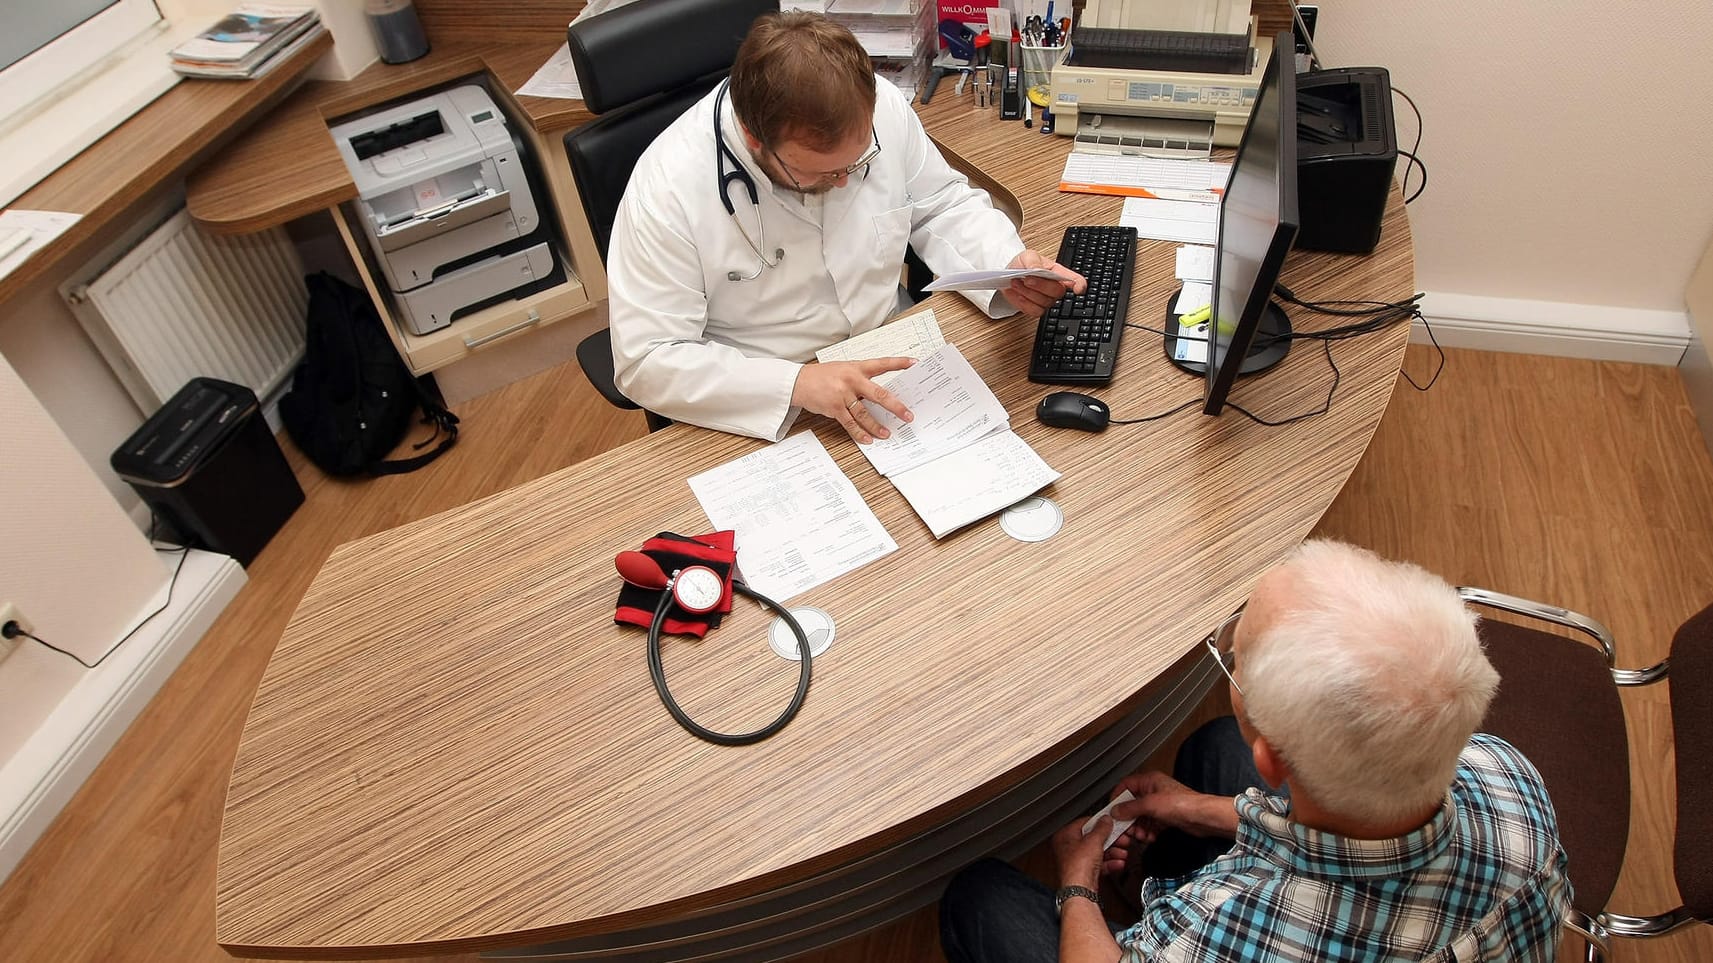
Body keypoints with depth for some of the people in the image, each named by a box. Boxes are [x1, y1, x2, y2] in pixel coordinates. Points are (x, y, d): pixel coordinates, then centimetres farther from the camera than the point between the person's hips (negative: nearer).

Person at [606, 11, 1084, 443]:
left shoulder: (881, 106, -14)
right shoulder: (667, 188, -25)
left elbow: (942, 204, 4)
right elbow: (646, 359, -22)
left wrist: (1010, 263, -16)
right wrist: (795, 385, -33)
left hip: (893, 362, 5)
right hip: (767, 412, -5)